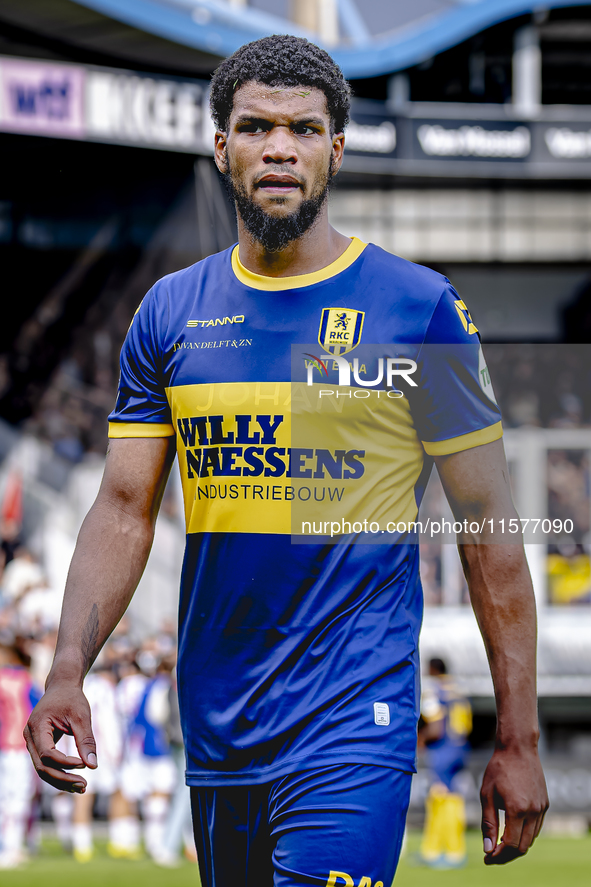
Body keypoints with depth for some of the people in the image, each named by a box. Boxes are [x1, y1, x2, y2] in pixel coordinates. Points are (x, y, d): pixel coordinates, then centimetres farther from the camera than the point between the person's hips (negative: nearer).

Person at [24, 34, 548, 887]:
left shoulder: (419, 308, -3)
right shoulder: (170, 313, 8)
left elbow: (487, 527, 0)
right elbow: (125, 509, 7)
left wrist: (518, 741, -3)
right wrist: (67, 672, -9)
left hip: (354, 725, -4)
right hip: (217, 735, 5)